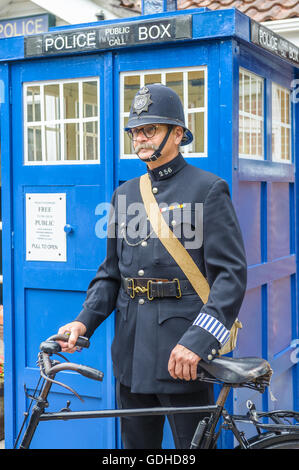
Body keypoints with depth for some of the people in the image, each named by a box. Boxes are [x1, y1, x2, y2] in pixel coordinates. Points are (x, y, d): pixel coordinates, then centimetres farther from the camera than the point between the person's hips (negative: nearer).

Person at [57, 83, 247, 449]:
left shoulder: (208, 189, -5)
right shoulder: (124, 193, 14)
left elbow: (231, 274, -12)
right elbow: (111, 271, 15)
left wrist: (197, 340, -23)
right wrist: (84, 321, -1)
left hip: (184, 353, -6)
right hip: (131, 355, 6)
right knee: (136, 444, 17)